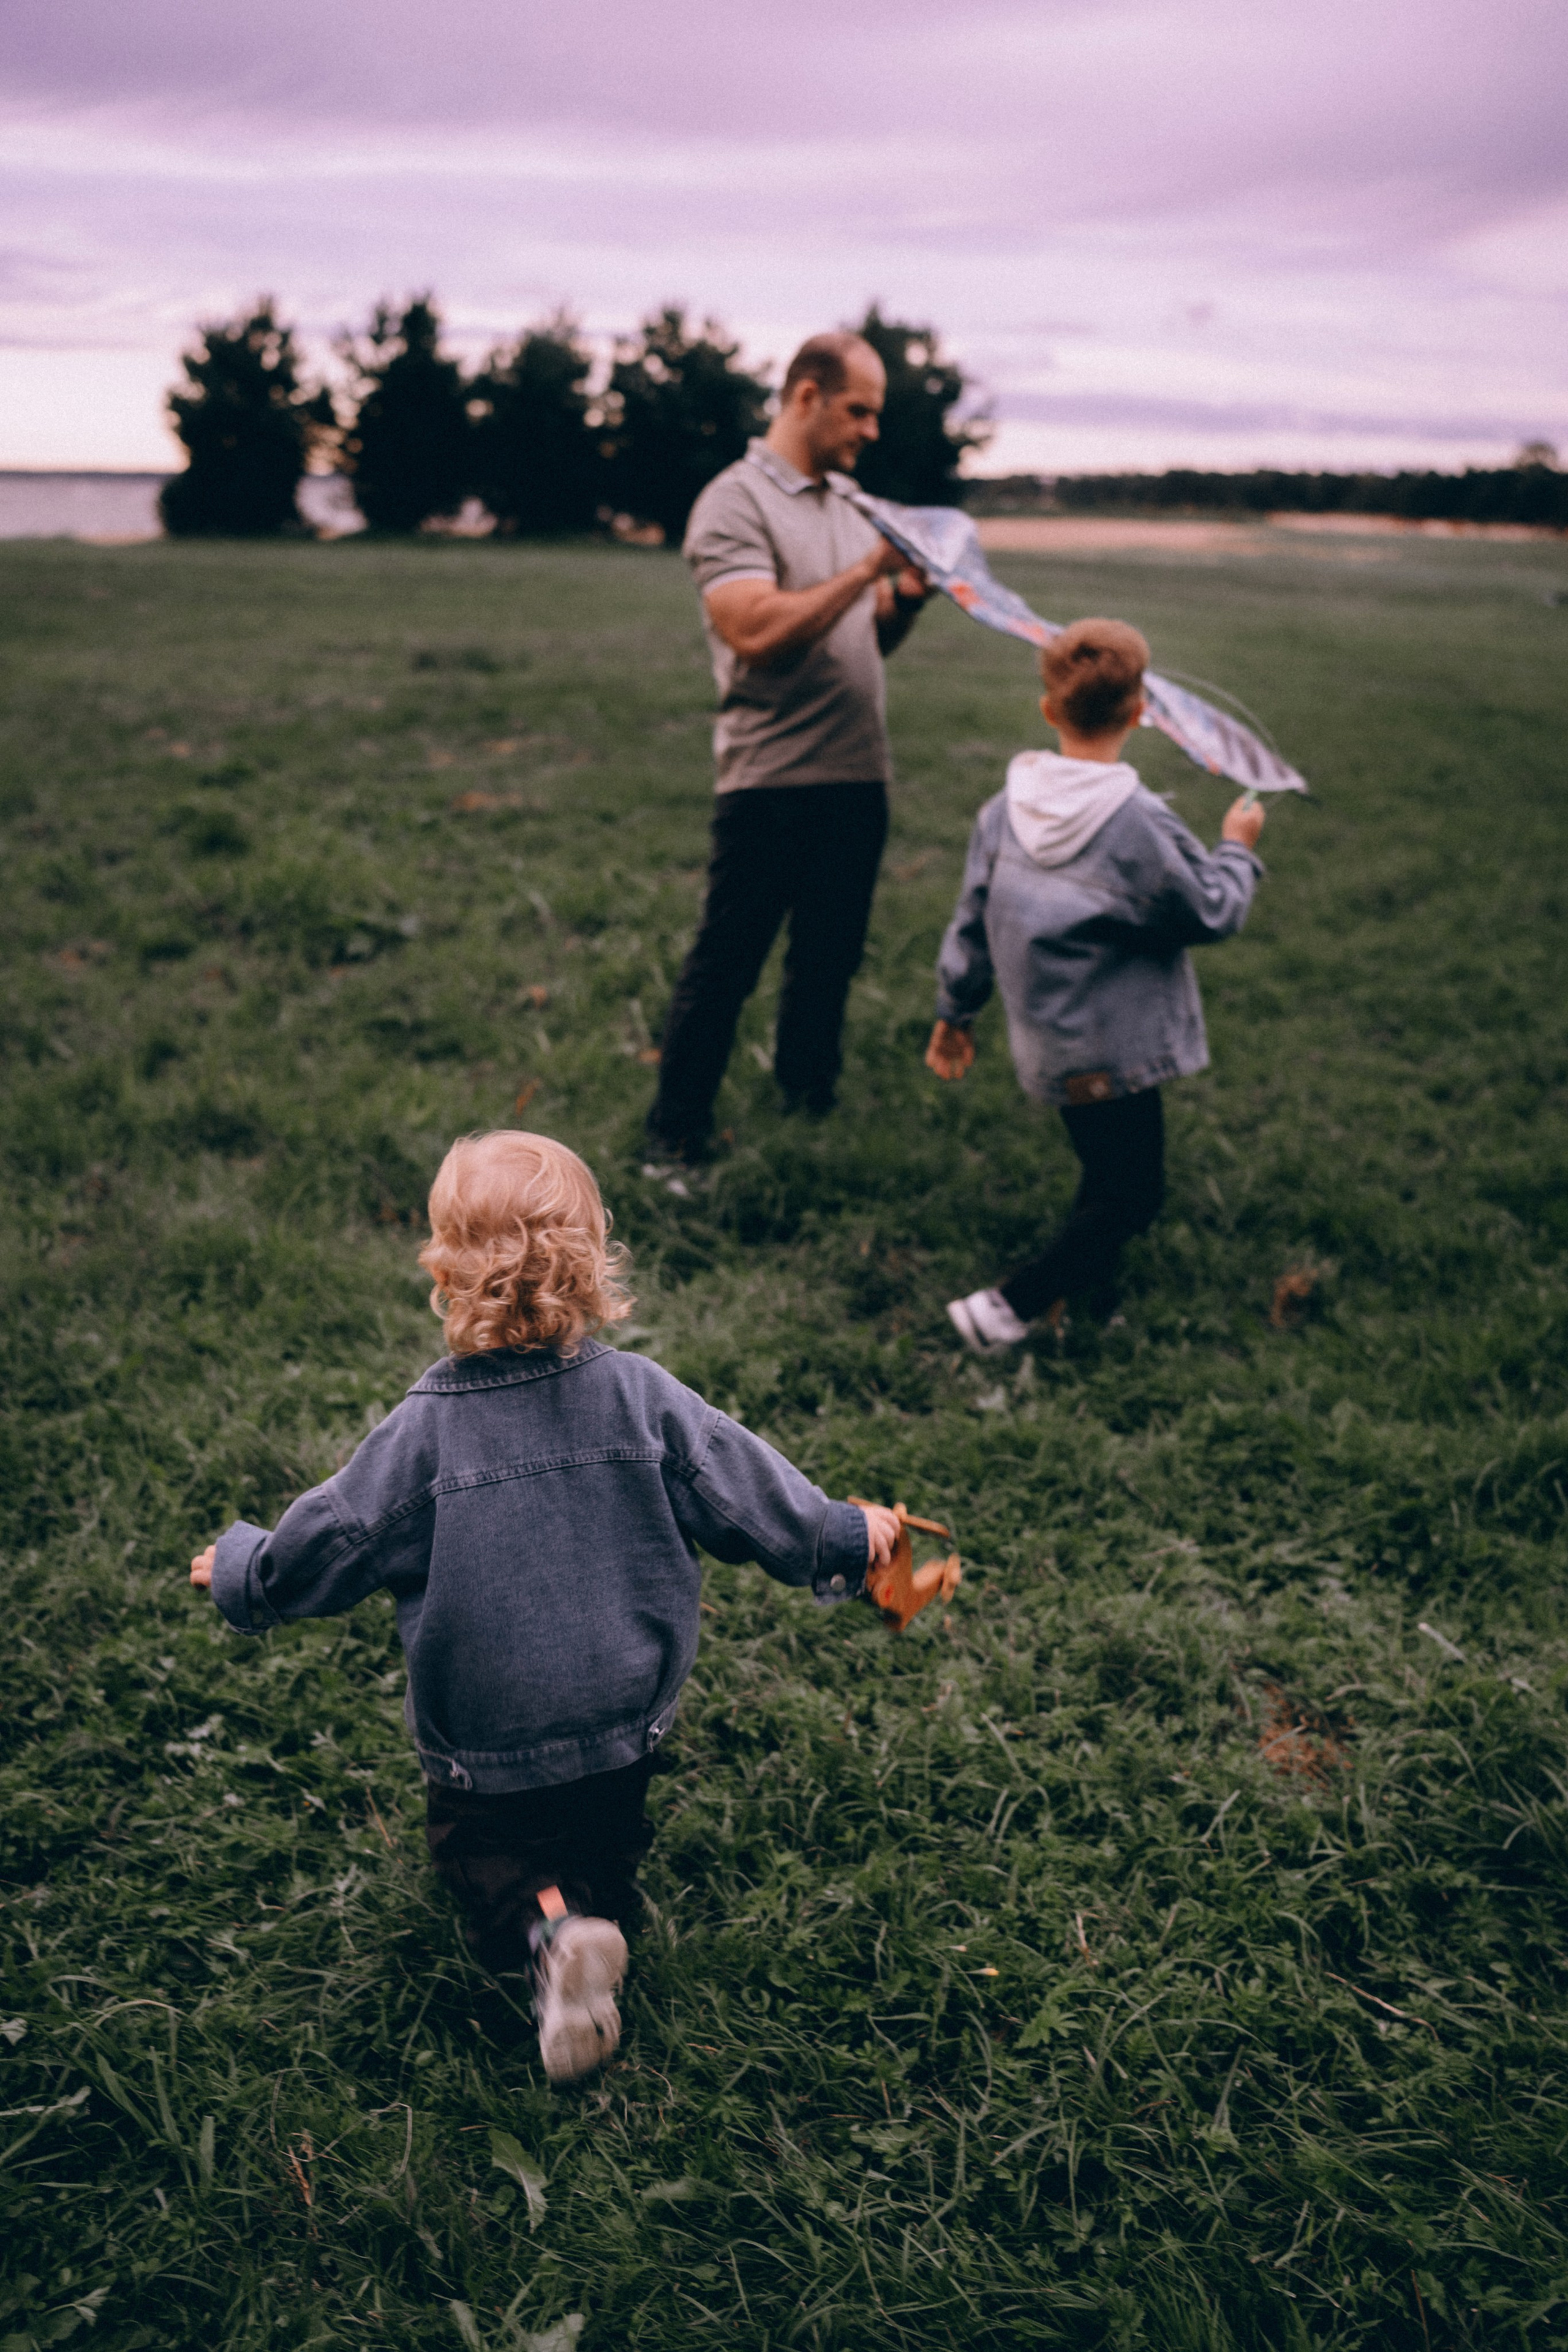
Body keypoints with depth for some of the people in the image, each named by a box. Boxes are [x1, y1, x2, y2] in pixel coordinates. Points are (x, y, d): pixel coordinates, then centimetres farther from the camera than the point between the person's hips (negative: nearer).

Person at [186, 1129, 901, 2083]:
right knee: (608, 1835, 30)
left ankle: (544, 1924, -6)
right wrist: (844, 1535, 12)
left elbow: (326, 1544, -9)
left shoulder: (424, 1432, -20)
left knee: (473, 1838, 21)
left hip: (483, 1733, -3)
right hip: (627, 1712, 3)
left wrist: (236, 1567, 13)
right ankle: (596, 1908, 3)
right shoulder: (643, 1396, -15)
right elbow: (746, 1487, -7)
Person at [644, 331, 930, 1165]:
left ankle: (807, 1089, 34)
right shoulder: (736, 501, -8)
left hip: (859, 775, 7)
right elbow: (756, 631, -23)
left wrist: (907, 600, 0)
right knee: (725, 964, -1)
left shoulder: (849, 503, 17)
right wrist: (867, 571, -19)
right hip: (772, 780, -7)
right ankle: (676, 1127, 11)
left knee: (831, 955, 16)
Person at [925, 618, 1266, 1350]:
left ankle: (1077, 1283, 34)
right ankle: (1007, 1310, -2)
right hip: (1110, 1053, -7)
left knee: (1105, 1172, 25)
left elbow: (971, 921, 4)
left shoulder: (1005, 809, -3)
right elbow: (1211, 914, -10)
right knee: (1131, 1195, 4)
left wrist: (955, 1014, 16)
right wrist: (1238, 850, 9)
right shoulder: (1139, 826, -21)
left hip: (1046, 1038, 7)